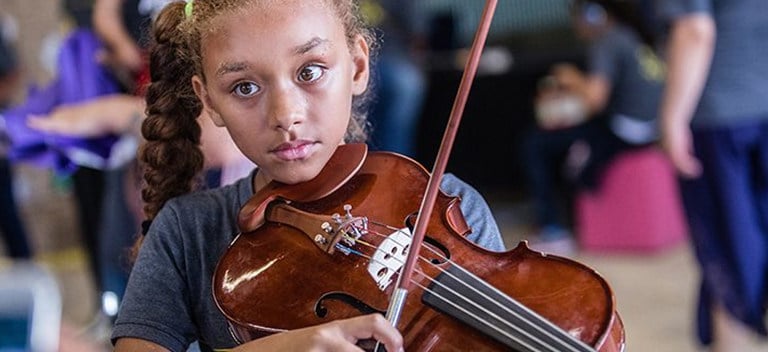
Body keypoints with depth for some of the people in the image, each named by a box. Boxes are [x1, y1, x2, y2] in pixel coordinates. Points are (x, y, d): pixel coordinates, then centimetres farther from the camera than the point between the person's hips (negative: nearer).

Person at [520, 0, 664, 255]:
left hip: (627, 133, -9)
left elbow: (596, 97, -21)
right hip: (653, 127, 9)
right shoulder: (634, 36, 15)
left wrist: (574, 80, -2)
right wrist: (578, 87, 14)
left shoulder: (606, 43, -12)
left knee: (534, 145, -2)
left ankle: (553, 232, -4)